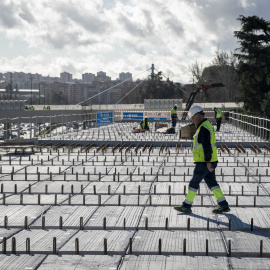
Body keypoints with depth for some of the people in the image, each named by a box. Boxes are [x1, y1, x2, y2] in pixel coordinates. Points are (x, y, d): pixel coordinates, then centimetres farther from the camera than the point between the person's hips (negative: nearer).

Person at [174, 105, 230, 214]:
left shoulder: (203, 128, -18)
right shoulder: (206, 125, 16)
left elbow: (207, 146, -25)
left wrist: (208, 162, -27)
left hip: (204, 163, -10)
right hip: (207, 162, 10)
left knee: (194, 183, 0)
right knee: (211, 183, 10)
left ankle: (186, 206, 8)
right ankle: (223, 205, 9)